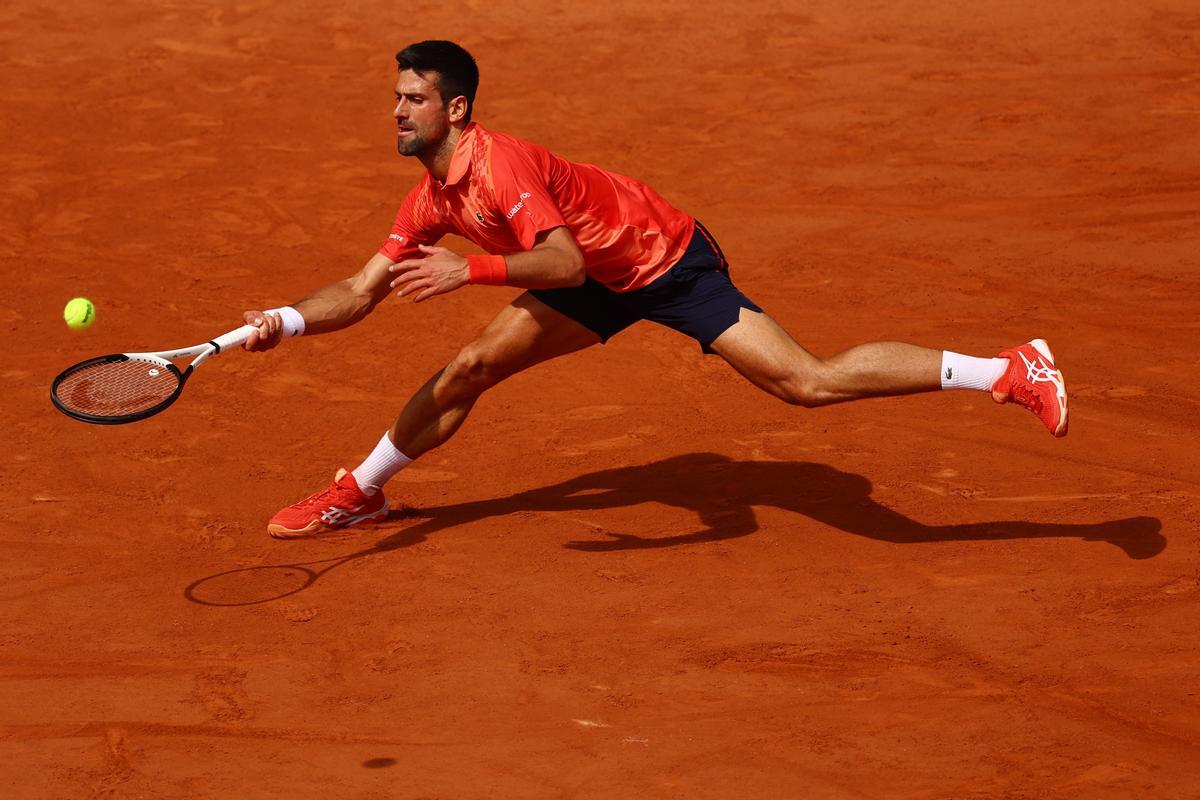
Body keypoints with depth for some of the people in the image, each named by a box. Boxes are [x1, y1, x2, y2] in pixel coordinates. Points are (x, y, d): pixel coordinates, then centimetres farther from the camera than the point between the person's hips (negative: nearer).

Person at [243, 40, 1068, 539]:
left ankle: (1013, 370, -16)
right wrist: (288, 320, -14)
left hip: (670, 260, -8)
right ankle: (361, 491, 24)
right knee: (472, 366, 5)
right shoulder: (431, 198, -1)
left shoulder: (500, 166, -28)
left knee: (808, 382, -18)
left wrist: (470, 271, -49)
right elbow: (361, 292, 2)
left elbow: (564, 263, -41)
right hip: (607, 282, 8)